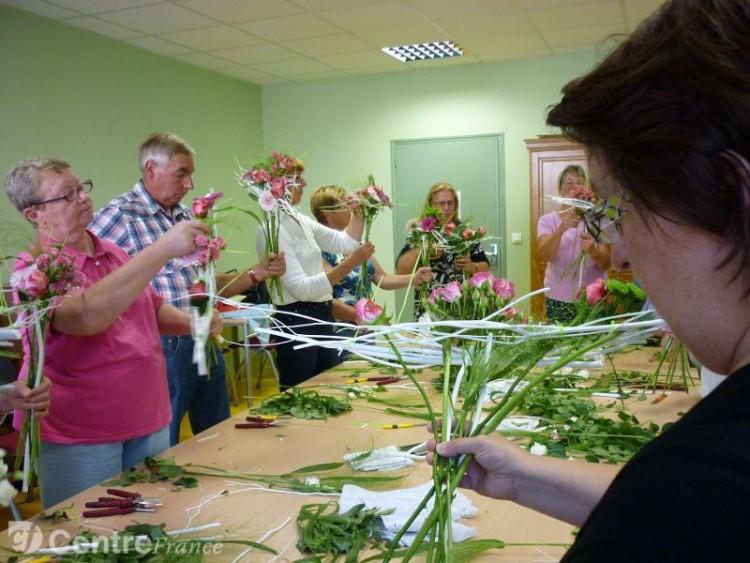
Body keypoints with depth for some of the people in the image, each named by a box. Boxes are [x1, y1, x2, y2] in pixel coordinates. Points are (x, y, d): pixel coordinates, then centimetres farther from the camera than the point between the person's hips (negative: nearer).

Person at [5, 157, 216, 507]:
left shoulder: (114, 254, 7)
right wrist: (162, 249, -37)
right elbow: (86, 316, -34)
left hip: (148, 420, 6)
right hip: (78, 435, -6)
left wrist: (192, 323, -2)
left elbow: (152, 309, 20)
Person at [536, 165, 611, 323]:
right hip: (558, 301, 0)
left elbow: (606, 264, -4)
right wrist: (561, 229, -34)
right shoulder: (548, 220, -1)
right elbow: (543, 256, -17)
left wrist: (593, 251, -26)